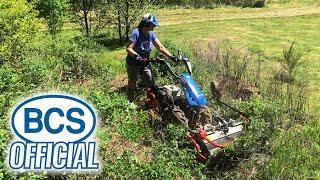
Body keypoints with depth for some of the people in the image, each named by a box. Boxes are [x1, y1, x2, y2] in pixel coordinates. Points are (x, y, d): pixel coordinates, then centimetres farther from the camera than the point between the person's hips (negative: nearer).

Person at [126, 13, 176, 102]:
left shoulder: (151, 34, 0)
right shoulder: (136, 33, -21)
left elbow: (160, 47, 0)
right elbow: (128, 48, -24)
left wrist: (170, 56, -9)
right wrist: (137, 56, -39)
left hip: (144, 63, 6)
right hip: (133, 64, -6)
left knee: (150, 83, 4)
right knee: (132, 84, 7)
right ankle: (130, 102, 21)